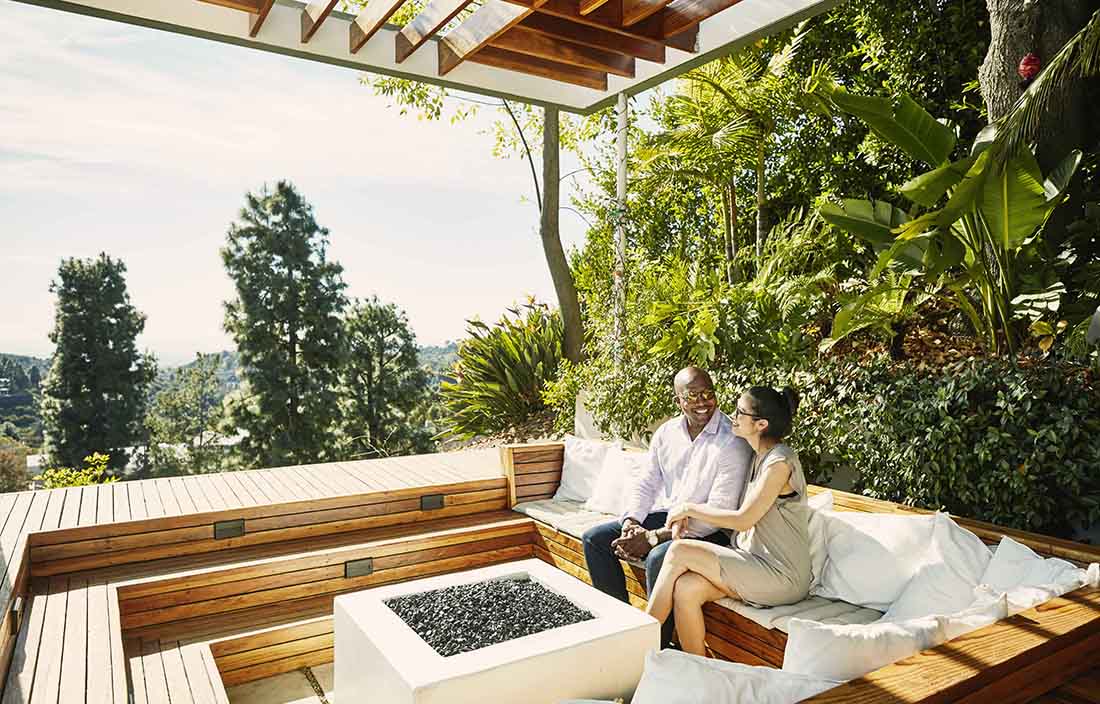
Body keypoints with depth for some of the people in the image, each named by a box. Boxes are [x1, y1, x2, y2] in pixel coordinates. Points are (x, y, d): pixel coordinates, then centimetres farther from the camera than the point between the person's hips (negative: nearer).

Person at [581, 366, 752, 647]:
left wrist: (653, 538, -24)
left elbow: (719, 513, -23)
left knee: (660, 557, -35)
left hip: (707, 531, -7)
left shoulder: (733, 442, -18)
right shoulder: (666, 432, 3)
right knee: (594, 538, -1)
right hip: (666, 516, 7)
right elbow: (644, 484, 7)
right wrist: (630, 523, -14)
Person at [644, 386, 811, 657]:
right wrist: (690, 513, 2)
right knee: (685, 588, -17)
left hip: (781, 577, -8)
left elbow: (743, 520, -18)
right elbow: (746, 517, 14)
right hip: (757, 564, 8)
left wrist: (691, 508, -7)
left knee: (679, 551, -17)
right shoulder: (761, 457, 12)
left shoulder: (780, 462, -17)